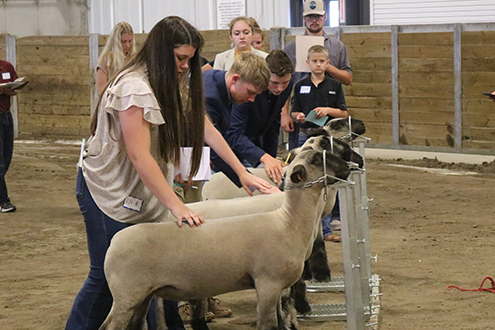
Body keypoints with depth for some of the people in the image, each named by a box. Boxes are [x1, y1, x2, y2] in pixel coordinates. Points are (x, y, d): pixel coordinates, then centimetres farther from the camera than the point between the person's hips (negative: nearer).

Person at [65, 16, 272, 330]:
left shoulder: (176, 85, 6)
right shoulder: (135, 88, -23)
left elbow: (206, 129, 8)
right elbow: (140, 157, -27)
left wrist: (243, 173, 2)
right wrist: (177, 207, -30)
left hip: (144, 194, 8)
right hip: (110, 194, -8)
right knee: (107, 276, -5)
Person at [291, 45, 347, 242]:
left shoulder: (334, 86, 5)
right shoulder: (300, 86, 7)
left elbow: (343, 113, 4)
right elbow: (294, 112, 10)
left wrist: (328, 110, -12)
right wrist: (298, 116, -11)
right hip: (306, 135, 1)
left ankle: (325, 228, 1)